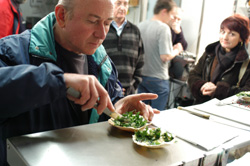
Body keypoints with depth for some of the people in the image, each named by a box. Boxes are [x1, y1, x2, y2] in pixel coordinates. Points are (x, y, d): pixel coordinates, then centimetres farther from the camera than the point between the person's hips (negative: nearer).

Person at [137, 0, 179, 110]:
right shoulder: (163, 28, -17)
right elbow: (165, 56, -22)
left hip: (141, 76, 6)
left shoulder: (140, 25, 3)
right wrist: (176, 51, -3)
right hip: (158, 79, -6)